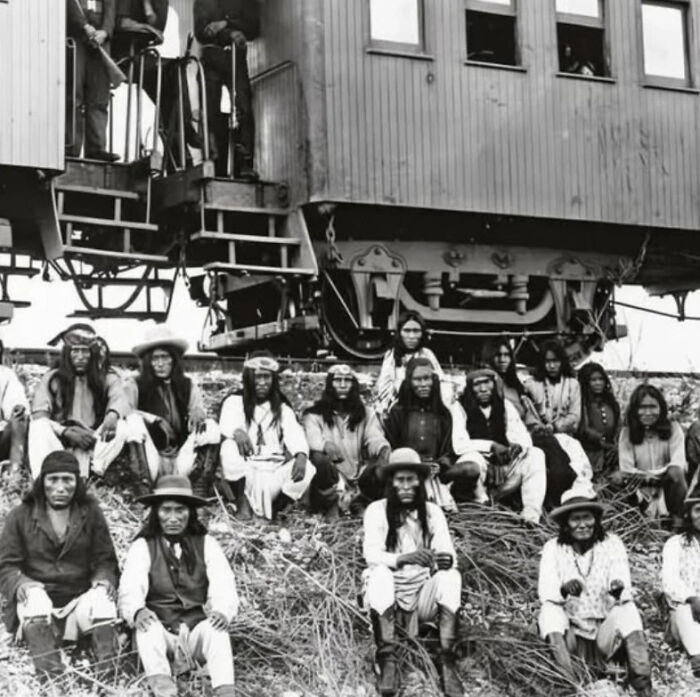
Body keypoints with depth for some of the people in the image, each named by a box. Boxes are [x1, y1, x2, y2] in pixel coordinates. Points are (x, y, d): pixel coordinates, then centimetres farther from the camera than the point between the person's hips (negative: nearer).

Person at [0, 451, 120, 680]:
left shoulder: (90, 513, 12)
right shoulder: (21, 516, 8)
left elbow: (105, 560, 12)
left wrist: (104, 579, -12)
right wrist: (20, 583, -19)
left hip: (80, 600, 1)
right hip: (37, 601, -1)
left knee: (102, 599, -32)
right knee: (36, 597, -36)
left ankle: (108, 673, -38)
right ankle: (49, 676, -47)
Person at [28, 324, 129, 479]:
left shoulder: (107, 378, 9)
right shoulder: (51, 379, 9)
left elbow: (119, 398, -13)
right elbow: (38, 417, -1)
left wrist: (113, 414, -39)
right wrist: (67, 432, -18)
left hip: (96, 443, 0)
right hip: (58, 442, 0)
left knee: (120, 427, -26)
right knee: (38, 426, -27)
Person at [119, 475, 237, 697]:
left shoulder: (206, 544, 10)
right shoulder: (142, 547, 7)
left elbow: (223, 587, -4)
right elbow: (130, 589, -10)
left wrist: (223, 611, -28)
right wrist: (137, 611, -34)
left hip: (197, 631, 1)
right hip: (160, 635, 0)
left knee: (216, 628, -30)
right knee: (147, 625, -31)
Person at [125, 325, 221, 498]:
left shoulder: (188, 386, 13)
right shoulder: (135, 386, 5)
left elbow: (198, 409, 2)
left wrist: (198, 414, -22)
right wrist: (153, 420, -22)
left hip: (181, 461, 2)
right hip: (149, 461, -2)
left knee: (211, 427, -17)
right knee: (134, 422, -25)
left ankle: (200, 494, -29)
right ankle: (143, 493, -36)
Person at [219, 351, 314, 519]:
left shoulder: (282, 409, 16)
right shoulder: (235, 401, 9)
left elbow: (294, 435, -3)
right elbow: (227, 422, -14)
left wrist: (301, 455, -27)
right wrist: (237, 431, -41)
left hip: (275, 474, 2)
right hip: (244, 474, -2)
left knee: (307, 470, -26)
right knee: (229, 447, -31)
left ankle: (274, 509, -8)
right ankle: (243, 504, -19)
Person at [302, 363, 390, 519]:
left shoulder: (366, 414, 17)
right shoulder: (314, 415, 7)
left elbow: (375, 438, 0)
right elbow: (312, 439, -12)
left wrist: (384, 448, -26)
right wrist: (326, 446, -37)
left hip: (359, 477, 2)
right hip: (330, 480, -2)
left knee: (382, 467, -27)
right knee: (318, 459, -34)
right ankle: (333, 504, -18)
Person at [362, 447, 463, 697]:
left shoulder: (432, 512, 3)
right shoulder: (376, 510, -3)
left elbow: (448, 555, -6)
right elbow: (371, 554, -16)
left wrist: (446, 560, -32)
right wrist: (402, 558, -36)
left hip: (423, 595, 2)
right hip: (388, 595, -2)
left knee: (451, 575, -26)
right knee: (379, 573, -33)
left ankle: (447, 662, -33)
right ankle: (388, 663, -36)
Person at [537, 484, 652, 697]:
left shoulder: (612, 544, -4)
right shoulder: (553, 548, -4)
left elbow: (626, 595, -13)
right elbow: (545, 593, -14)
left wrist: (618, 590, -37)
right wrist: (563, 590, -37)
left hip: (605, 630, 0)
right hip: (571, 633, 0)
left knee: (627, 611, -29)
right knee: (549, 612, -29)